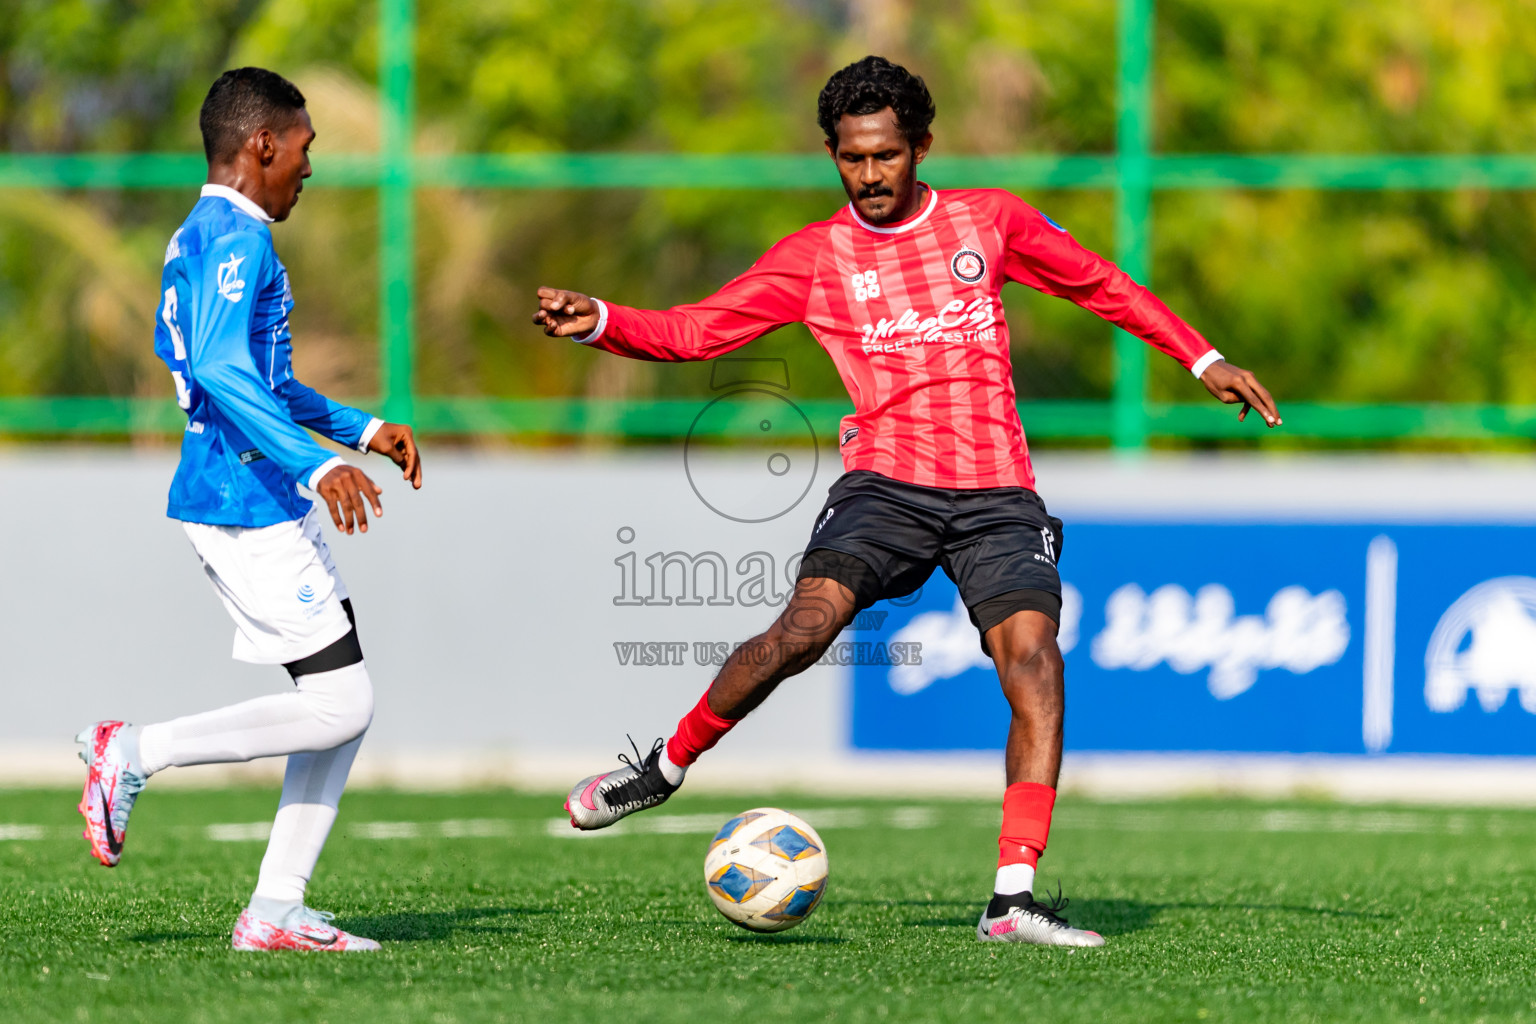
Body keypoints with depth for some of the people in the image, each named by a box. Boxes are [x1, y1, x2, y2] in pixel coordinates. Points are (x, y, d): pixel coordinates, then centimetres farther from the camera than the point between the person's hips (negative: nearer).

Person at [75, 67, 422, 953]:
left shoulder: (197, 240, 19)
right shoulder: (236, 240, -13)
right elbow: (221, 372, -28)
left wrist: (360, 429, 32)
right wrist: (317, 464, -34)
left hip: (264, 508, 10)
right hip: (247, 506, -10)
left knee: (348, 703, 7)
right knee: (339, 705, -10)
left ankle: (276, 910, 5)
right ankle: (135, 753, -2)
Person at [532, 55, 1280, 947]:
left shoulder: (990, 221, 10)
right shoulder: (814, 258, 7)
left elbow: (1102, 286, 21)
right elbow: (694, 332, 2)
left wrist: (1205, 360, 17)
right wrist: (598, 323, -14)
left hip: (998, 495, 1)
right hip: (886, 483, -1)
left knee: (1034, 662, -20)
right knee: (806, 625, -24)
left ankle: (1013, 898, -20)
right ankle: (667, 765, -1)